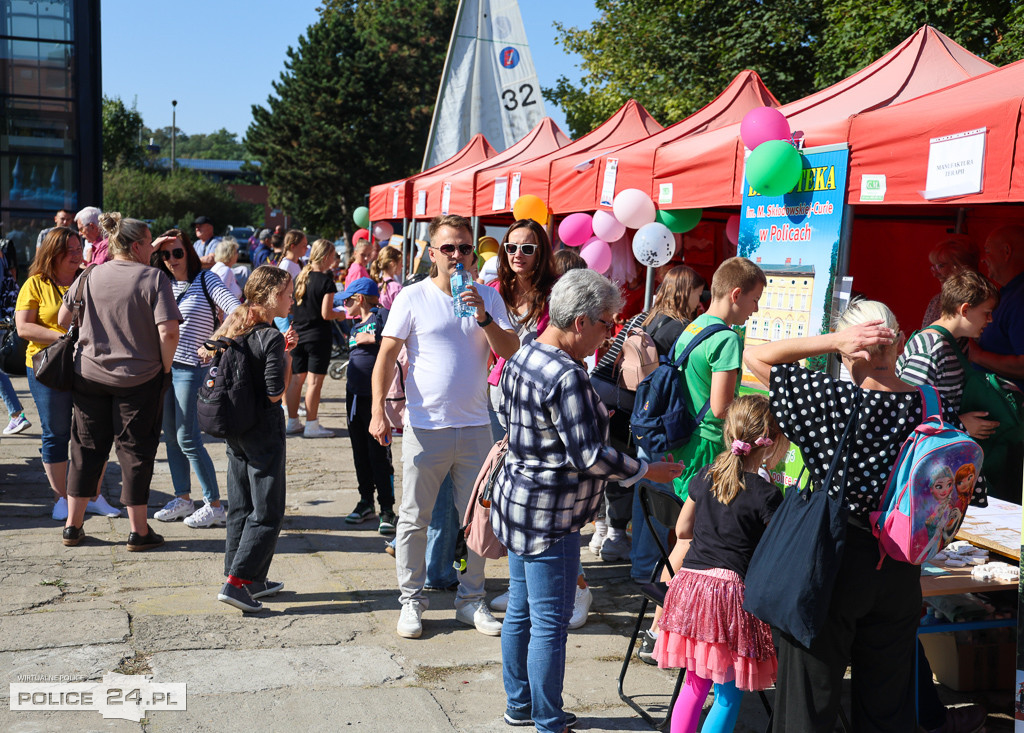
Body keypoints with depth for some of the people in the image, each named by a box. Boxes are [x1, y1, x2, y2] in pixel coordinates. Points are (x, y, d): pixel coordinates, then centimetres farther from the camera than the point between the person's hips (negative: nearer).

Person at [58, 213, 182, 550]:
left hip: (89, 375, 4)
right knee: (135, 451, 6)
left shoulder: (91, 276, 1)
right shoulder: (154, 278, -12)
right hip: (139, 380, -4)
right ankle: (138, 531, 12)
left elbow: (63, 320, 10)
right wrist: (165, 368, -7)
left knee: (87, 448, 14)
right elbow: (168, 332, -21)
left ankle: (73, 526, 22)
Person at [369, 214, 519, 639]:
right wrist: (378, 410, -14)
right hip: (425, 428, -2)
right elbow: (387, 354, -5)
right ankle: (411, 601, 20)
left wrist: (483, 316, -16)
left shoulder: (488, 298, 6)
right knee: (414, 519, 6)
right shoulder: (413, 297, -2)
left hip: (475, 427, 3)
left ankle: (471, 600, 24)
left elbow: (511, 352, -2)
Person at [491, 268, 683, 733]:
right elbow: (590, 457, -24)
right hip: (549, 518, -10)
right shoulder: (567, 377, -24)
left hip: (518, 502, 10)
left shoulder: (521, 358, 6)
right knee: (550, 624, 2)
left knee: (520, 611, 19)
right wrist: (648, 472, -12)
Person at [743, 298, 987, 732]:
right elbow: (971, 490, 1)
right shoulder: (939, 411, -6)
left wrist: (833, 340, -14)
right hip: (900, 573, 4)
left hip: (831, 562, -4)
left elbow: (753, 356, -11)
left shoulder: (834, 400, -17)